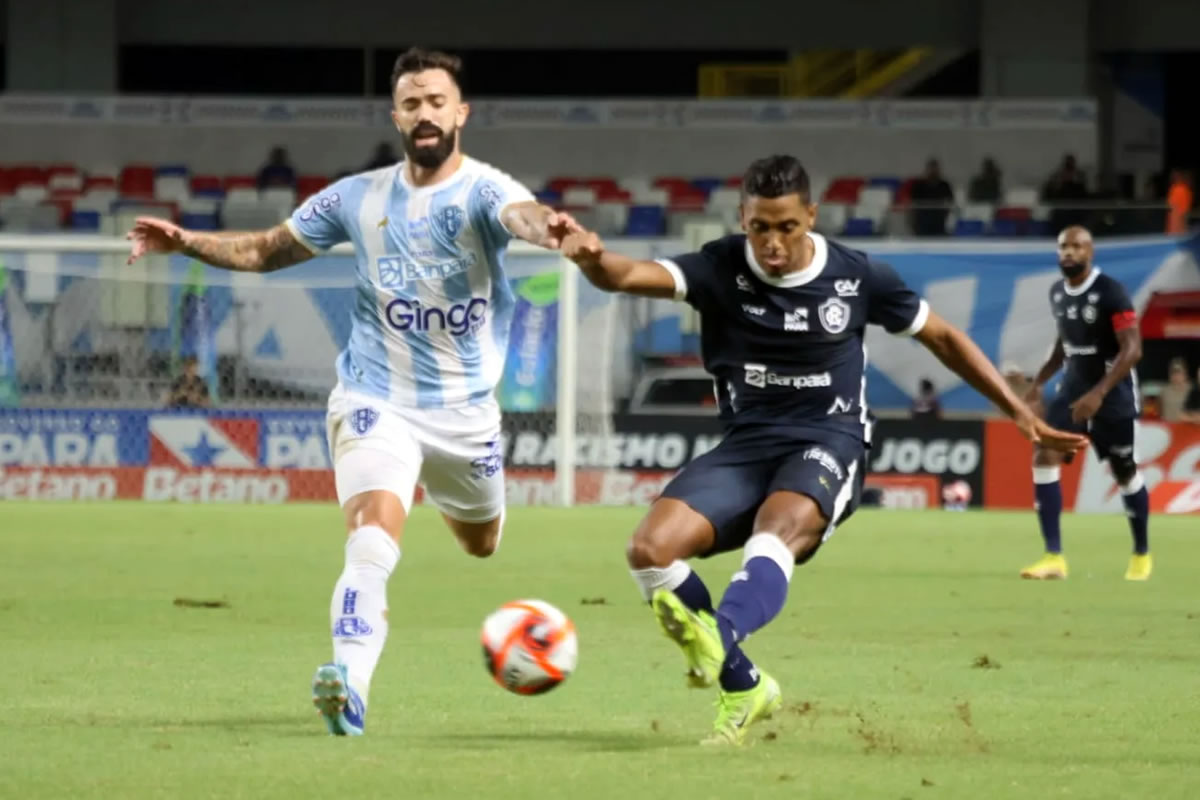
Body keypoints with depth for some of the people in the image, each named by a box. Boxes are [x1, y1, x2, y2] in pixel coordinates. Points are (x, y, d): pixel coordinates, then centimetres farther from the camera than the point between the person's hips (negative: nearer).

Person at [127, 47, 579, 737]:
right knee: (373, 535, -25)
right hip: (376, 400, -1)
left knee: (482, 543, 23)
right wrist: (186, 242, -6)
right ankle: (350, 687, -33)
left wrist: (545, 227, -63)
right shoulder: (360, 197, -3)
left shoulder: (481, 190, -13)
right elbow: (266, 250, 9)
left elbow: (520, 213, -39)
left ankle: (438, 491, 59)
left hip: (465, 408, 1)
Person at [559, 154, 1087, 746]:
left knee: (779, 527, -37)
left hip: (829, 443, -2)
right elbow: (632, 276, -20)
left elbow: (942, 337, 14)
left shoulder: (857, 277, 0)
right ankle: (743, 688, -1)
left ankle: (718, 638, -65)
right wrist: (594, 260, -45)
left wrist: (1020, 413, 13)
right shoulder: (722, 269, -3)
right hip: (747, 444, 2)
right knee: (650, 548, -20)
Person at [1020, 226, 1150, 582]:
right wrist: (1039, 381, 12)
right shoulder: (1057, 292, 3)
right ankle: (1054, 557, -12)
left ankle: (1141, 554, 28)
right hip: (1073, 386, 6)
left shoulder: (1110, 293, -19)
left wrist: (1099, 394, -32)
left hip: (1113, 392, -6)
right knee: (1044, 458, -12)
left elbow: (1132, 349, -24)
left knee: (1125, 473, 6)